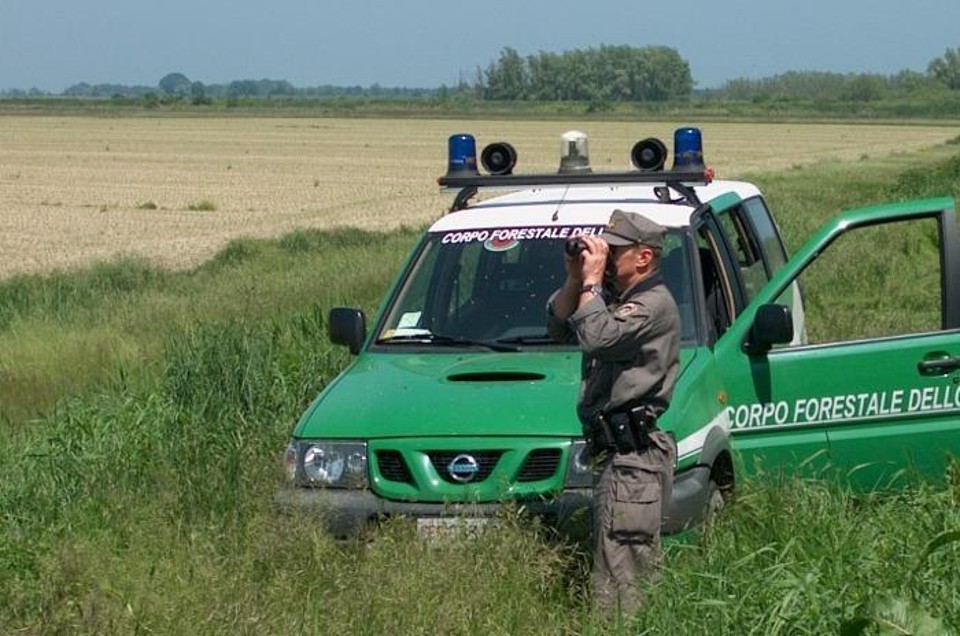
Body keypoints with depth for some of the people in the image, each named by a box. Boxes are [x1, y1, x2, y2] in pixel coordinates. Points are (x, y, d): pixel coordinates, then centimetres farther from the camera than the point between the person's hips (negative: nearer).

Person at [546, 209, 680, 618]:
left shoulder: (654, 305, -12)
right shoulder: (619, 302, 19)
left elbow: (597, 337, -25)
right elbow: (558, 326, 21)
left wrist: (592, 280, -13)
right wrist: (575, 280, 6)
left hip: (631, 461, -10)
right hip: (617, 455, 10)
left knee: (618, 583, -14)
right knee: (640, 572, 13)